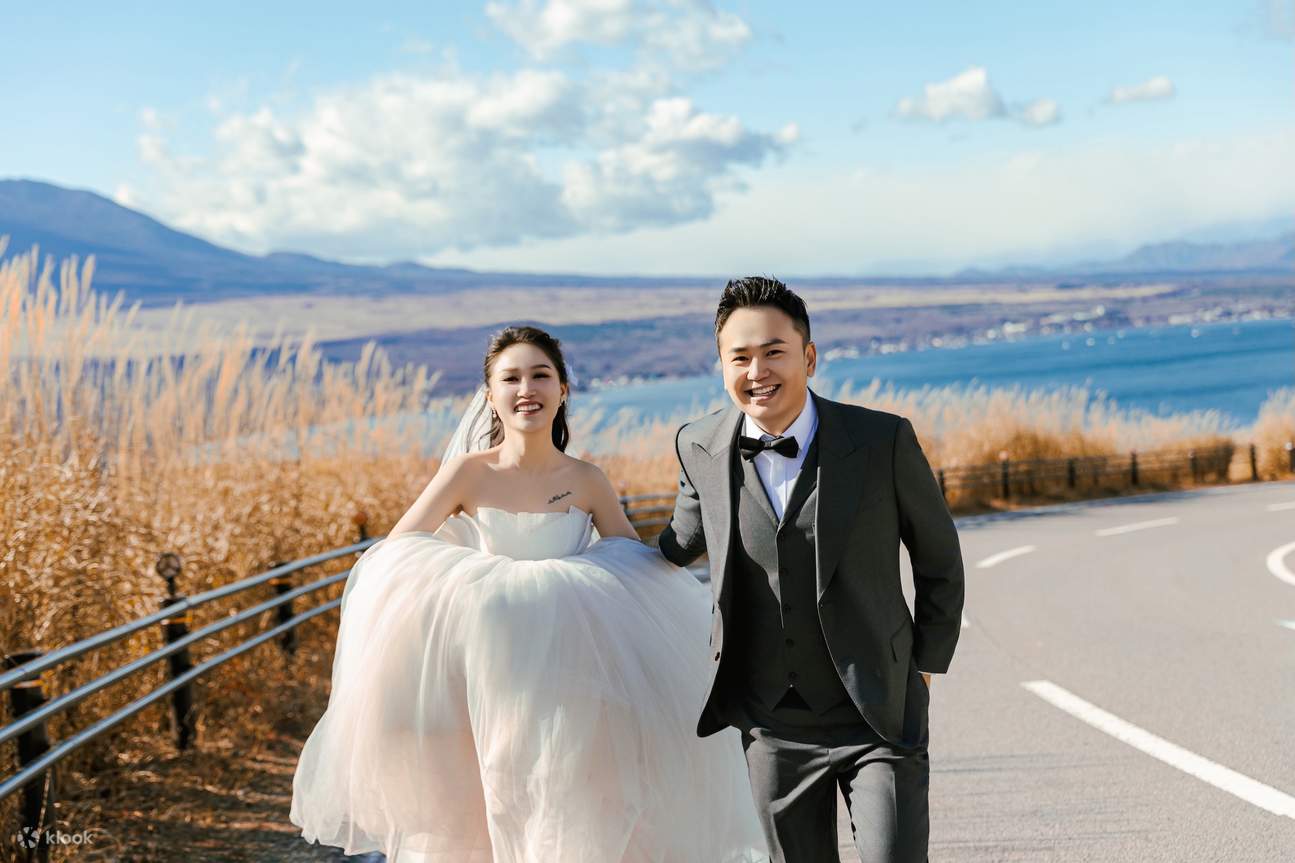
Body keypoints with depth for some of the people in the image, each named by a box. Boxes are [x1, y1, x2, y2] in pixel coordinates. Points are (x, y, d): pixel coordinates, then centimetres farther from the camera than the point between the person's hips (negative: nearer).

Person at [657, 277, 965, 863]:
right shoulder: (700, 449, -3)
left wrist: (926, 667, 5)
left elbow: (939, 560, 3)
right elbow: (685, 545, 18)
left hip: (881, 716, -3)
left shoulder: (884, 441, -11)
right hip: (772, 724, 3)